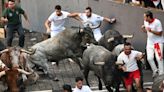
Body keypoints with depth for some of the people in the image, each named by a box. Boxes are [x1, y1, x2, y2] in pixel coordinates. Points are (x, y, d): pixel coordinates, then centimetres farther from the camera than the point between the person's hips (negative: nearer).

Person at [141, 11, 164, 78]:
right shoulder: (146, 22, 2)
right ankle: (155, 71, 17)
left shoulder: (157, 22, -19)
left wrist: (151, 30, -28)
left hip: (158, 42, -6)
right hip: (150, 43, 6)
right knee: (149, 58, -3)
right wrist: (143, 29, -7)